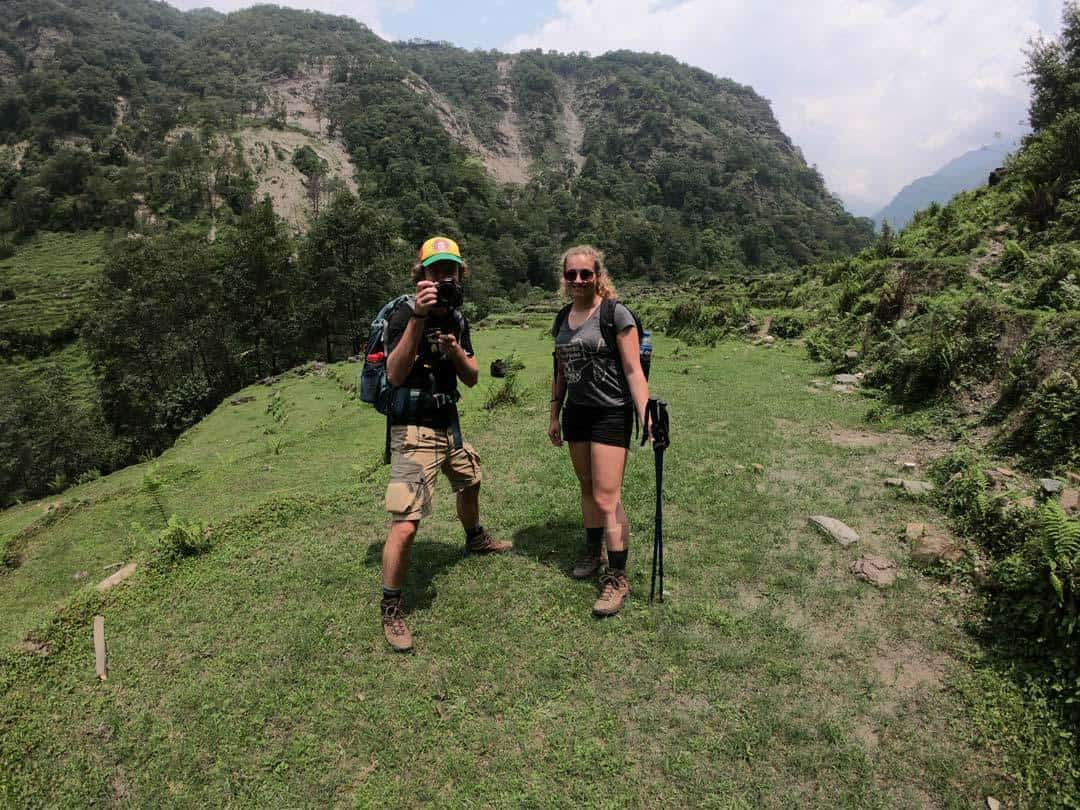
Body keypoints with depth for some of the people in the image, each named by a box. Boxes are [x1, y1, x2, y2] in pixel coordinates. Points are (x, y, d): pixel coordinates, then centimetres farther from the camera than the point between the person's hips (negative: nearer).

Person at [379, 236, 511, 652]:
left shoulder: (457, 320, 6)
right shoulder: (404, 315, -16)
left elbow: (472, 379, 5)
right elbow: (395, 375, -30)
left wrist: (456, 352, -16)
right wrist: (418, 319, -38)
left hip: (449, 425, 8)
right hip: (414, 430, -8)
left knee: (470, 484, 30)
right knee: (405, 525, -13)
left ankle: (475, 539, 60)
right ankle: (391, 609, 5)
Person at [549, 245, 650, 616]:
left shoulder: (615, 314, -10)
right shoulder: (563, 318, 10)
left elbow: (633, 371, -13)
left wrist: (645, 418, -20)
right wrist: (555, 415, 19)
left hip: (611, 414, -6)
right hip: (576, 413, 6)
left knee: (607, 497, -7)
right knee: (587, 487, 15)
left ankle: (618, 577, 4)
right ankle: (593, 552, 33)